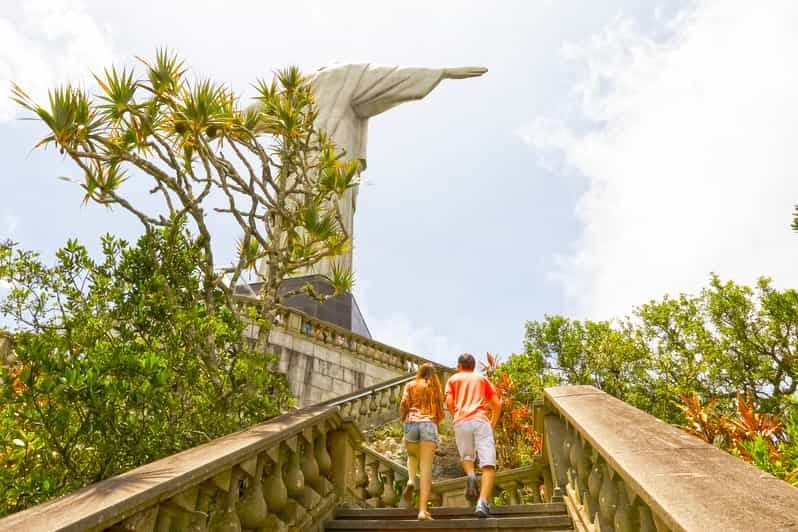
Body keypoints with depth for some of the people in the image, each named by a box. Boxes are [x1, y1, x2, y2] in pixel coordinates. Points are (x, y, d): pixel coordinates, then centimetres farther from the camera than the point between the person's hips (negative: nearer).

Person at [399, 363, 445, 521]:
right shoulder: (436, 389, 20)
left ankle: (411, 481, -1)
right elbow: (440, 413, 14)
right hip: (429, 425, 0)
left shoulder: (410, 385, 17)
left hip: (411, 423, 1)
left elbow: (403, 404, 2)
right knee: (426, 466, -6)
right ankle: (423, 510, -16)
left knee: (412, 456, 27)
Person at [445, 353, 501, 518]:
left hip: (461, 422, 1)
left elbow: (449, 402, 5)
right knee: (488, 465, -5)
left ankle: (470, 475, -8)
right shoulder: (482, 379, 24)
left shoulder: (453, 379, 21)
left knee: (467, 456, 23)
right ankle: (483, 502, -24)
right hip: (481, 420, 0)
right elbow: (497, 404, 14)